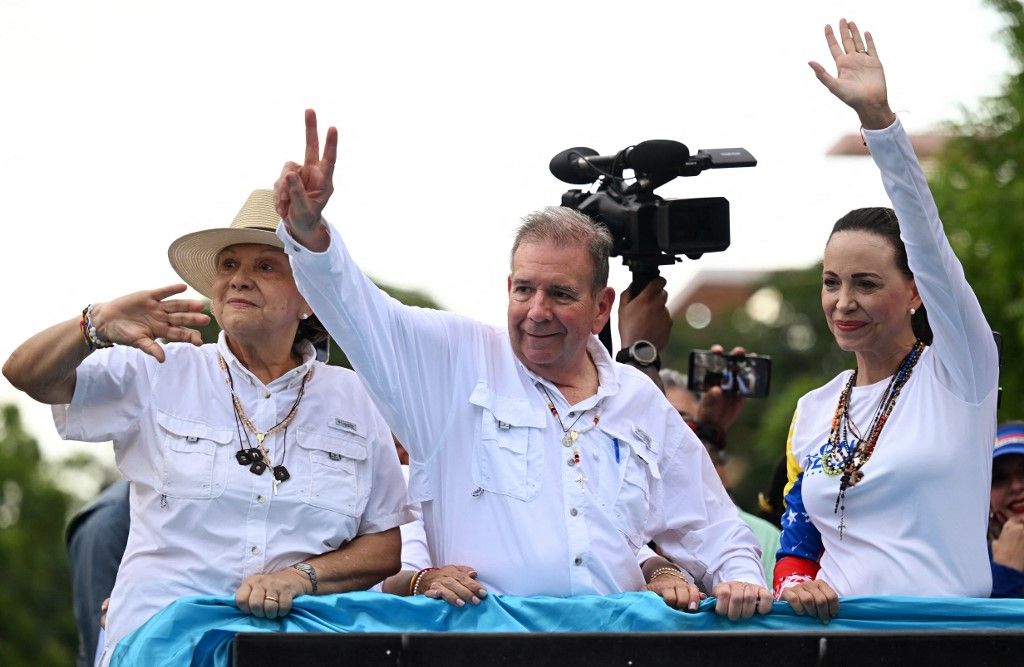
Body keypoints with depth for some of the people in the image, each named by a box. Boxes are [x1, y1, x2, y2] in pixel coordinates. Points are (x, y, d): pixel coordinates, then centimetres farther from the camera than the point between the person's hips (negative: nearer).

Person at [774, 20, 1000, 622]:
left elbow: (929, 244, -8)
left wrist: (878, 116, -16)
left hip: (948, 626, -3)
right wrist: (795, 584, -4)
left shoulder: (958, 374, 4)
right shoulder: (814, 411, 17)